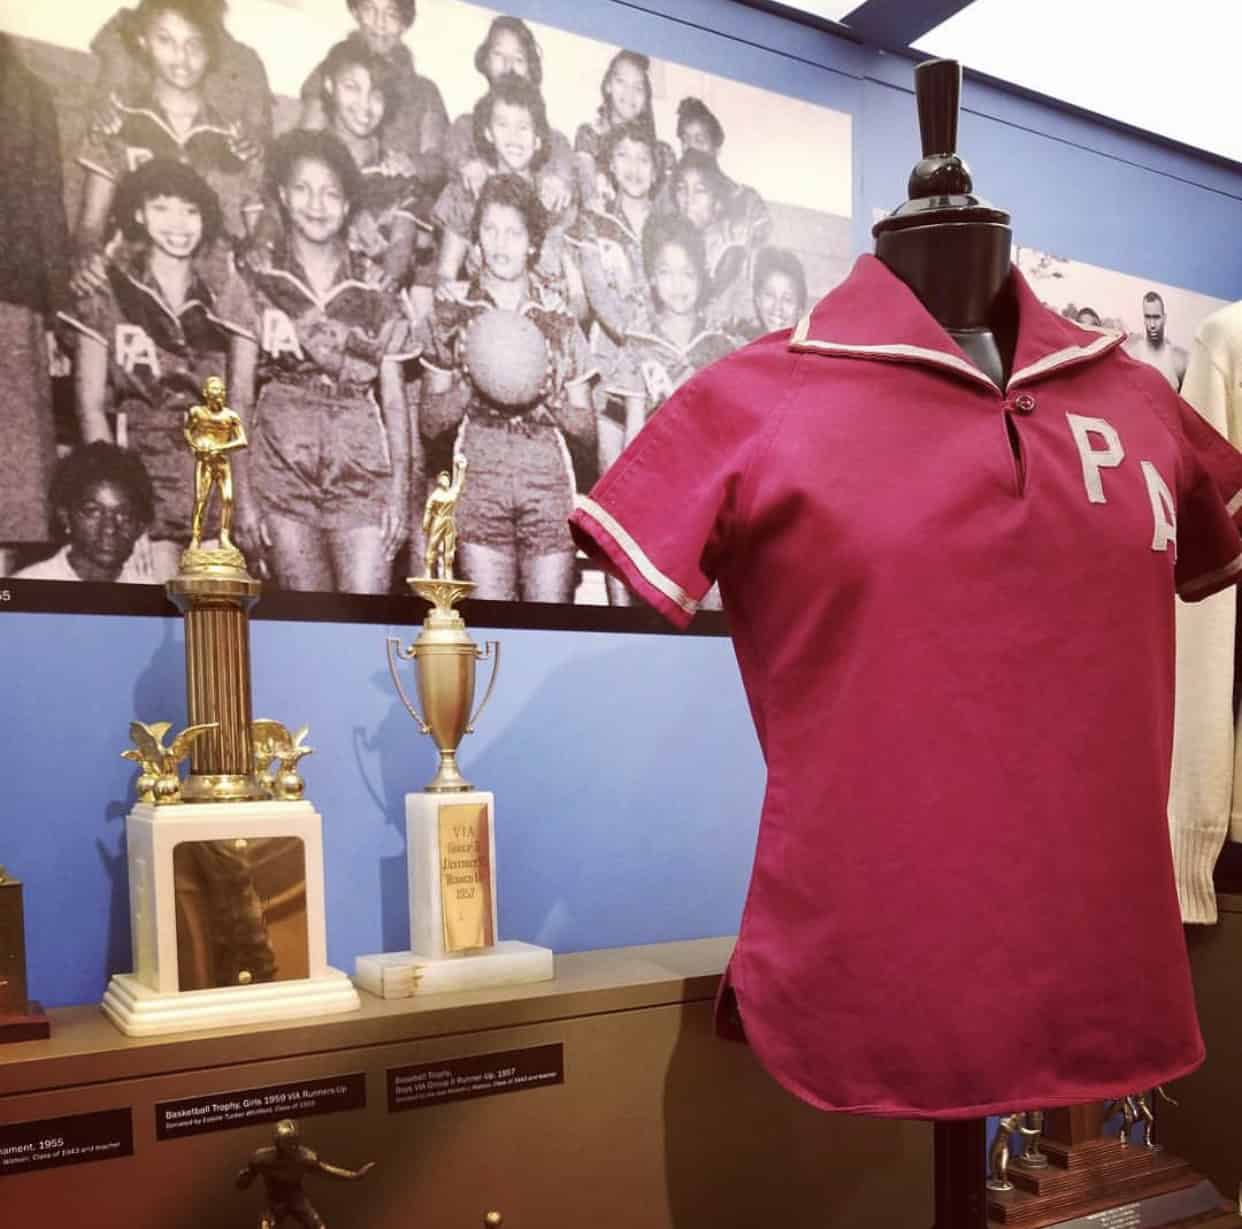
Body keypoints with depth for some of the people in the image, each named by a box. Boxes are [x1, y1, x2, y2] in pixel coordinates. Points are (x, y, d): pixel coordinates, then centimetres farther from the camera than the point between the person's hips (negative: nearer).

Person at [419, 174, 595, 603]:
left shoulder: (560, 315, 12)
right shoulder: (451, 310, 11)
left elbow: (588, 431, 12)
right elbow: (430, 421, 10)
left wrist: (545, 395, -7)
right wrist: (473, 384, -7)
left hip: (550, 484, 1)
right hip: (478, 482, 0)